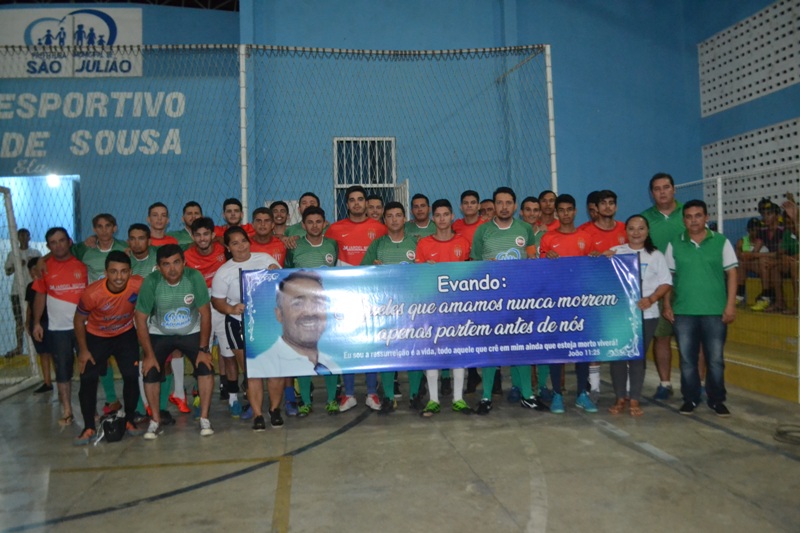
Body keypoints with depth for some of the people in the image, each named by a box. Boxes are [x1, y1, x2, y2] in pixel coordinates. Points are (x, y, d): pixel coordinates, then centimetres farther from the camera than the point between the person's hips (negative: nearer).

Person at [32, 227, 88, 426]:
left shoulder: (83, 263, -1)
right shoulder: (45, 267, 3)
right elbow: (40, 296, 9)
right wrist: (36, 322, 3)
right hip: (58, 328, 1)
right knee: (63, 371, 7)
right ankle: (67, 412, 16)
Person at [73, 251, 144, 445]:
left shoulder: (139, 285, -30)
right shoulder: (92, 293, -31)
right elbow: (79, 320, -12)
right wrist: (83, 350, -7)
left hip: (126, 334, 1)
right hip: (96, 336, -1)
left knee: (131, 376, -6)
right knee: (88, 380, -6)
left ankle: (129, 421, 13)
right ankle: (89, 428, 8)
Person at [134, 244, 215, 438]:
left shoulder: (194, 277, -23)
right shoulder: (151, 282, -22)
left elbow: (205, 313, -15)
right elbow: (140, 319, -15)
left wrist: (203, 348, -15)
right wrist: (148, 354, -15)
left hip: (191, 332, 0)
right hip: (159, 334, 1)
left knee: (206, 367, -17)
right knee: (150, 372, -12)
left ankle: (204, 419, -4)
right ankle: (155, 420, 9)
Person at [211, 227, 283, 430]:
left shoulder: (265, 259, 5)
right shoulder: (223, 272, 0)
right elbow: (217, 301, 2)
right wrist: (231, 309, -18)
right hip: (240, 325, -1)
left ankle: (275, 408, 20)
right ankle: (257, 414, 11)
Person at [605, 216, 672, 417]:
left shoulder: (655, 255, 7)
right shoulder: (614, 252, 8)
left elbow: (666, 282, 2)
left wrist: (651, 299, -14)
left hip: (645, 314, -1)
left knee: (638, 356, 3)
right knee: (617, 355, 2)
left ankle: (635, 400, 13)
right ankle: (620, 398, 15)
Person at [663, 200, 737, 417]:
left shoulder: (721, 242, 2)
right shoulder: (674, 244, 4)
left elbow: (731, 273, 1)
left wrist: (731, 305, -5)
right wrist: (667, 305, 2)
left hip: (715, 311, -1)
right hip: (683, 312, 1)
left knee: (715, 359, 6)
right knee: (687, 359, 7)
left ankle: (717, 400, 20)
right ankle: (690, 398, 20)